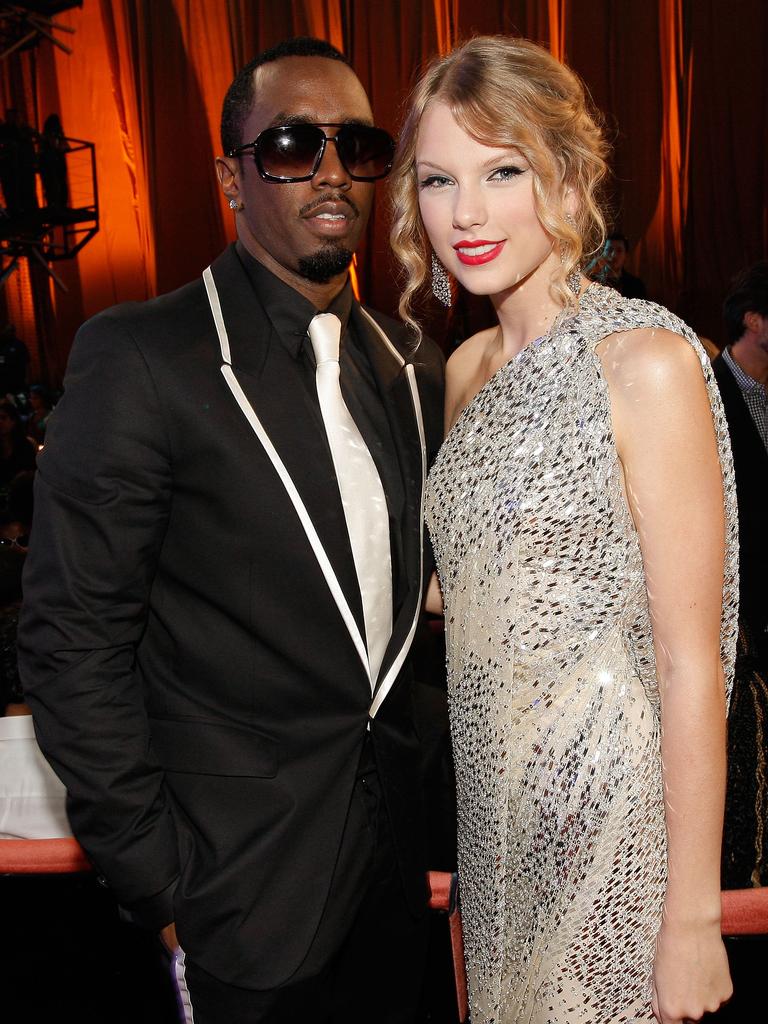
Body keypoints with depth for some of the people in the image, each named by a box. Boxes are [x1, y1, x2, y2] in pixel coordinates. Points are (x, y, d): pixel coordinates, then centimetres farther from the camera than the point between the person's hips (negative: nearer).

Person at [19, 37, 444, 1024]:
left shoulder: (410, 362, 4)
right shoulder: (139, 357, -16)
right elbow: (74, 640, -15)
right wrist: (158, 883, -13)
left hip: (391, 850, 6)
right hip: (245, 881, -5)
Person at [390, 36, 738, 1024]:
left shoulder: (646, 360, -17)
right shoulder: (468, 367, 5)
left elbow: (691, 659, -17)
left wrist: (693, 917, -14)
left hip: (610, 816, -6)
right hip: (495, 806, 7)